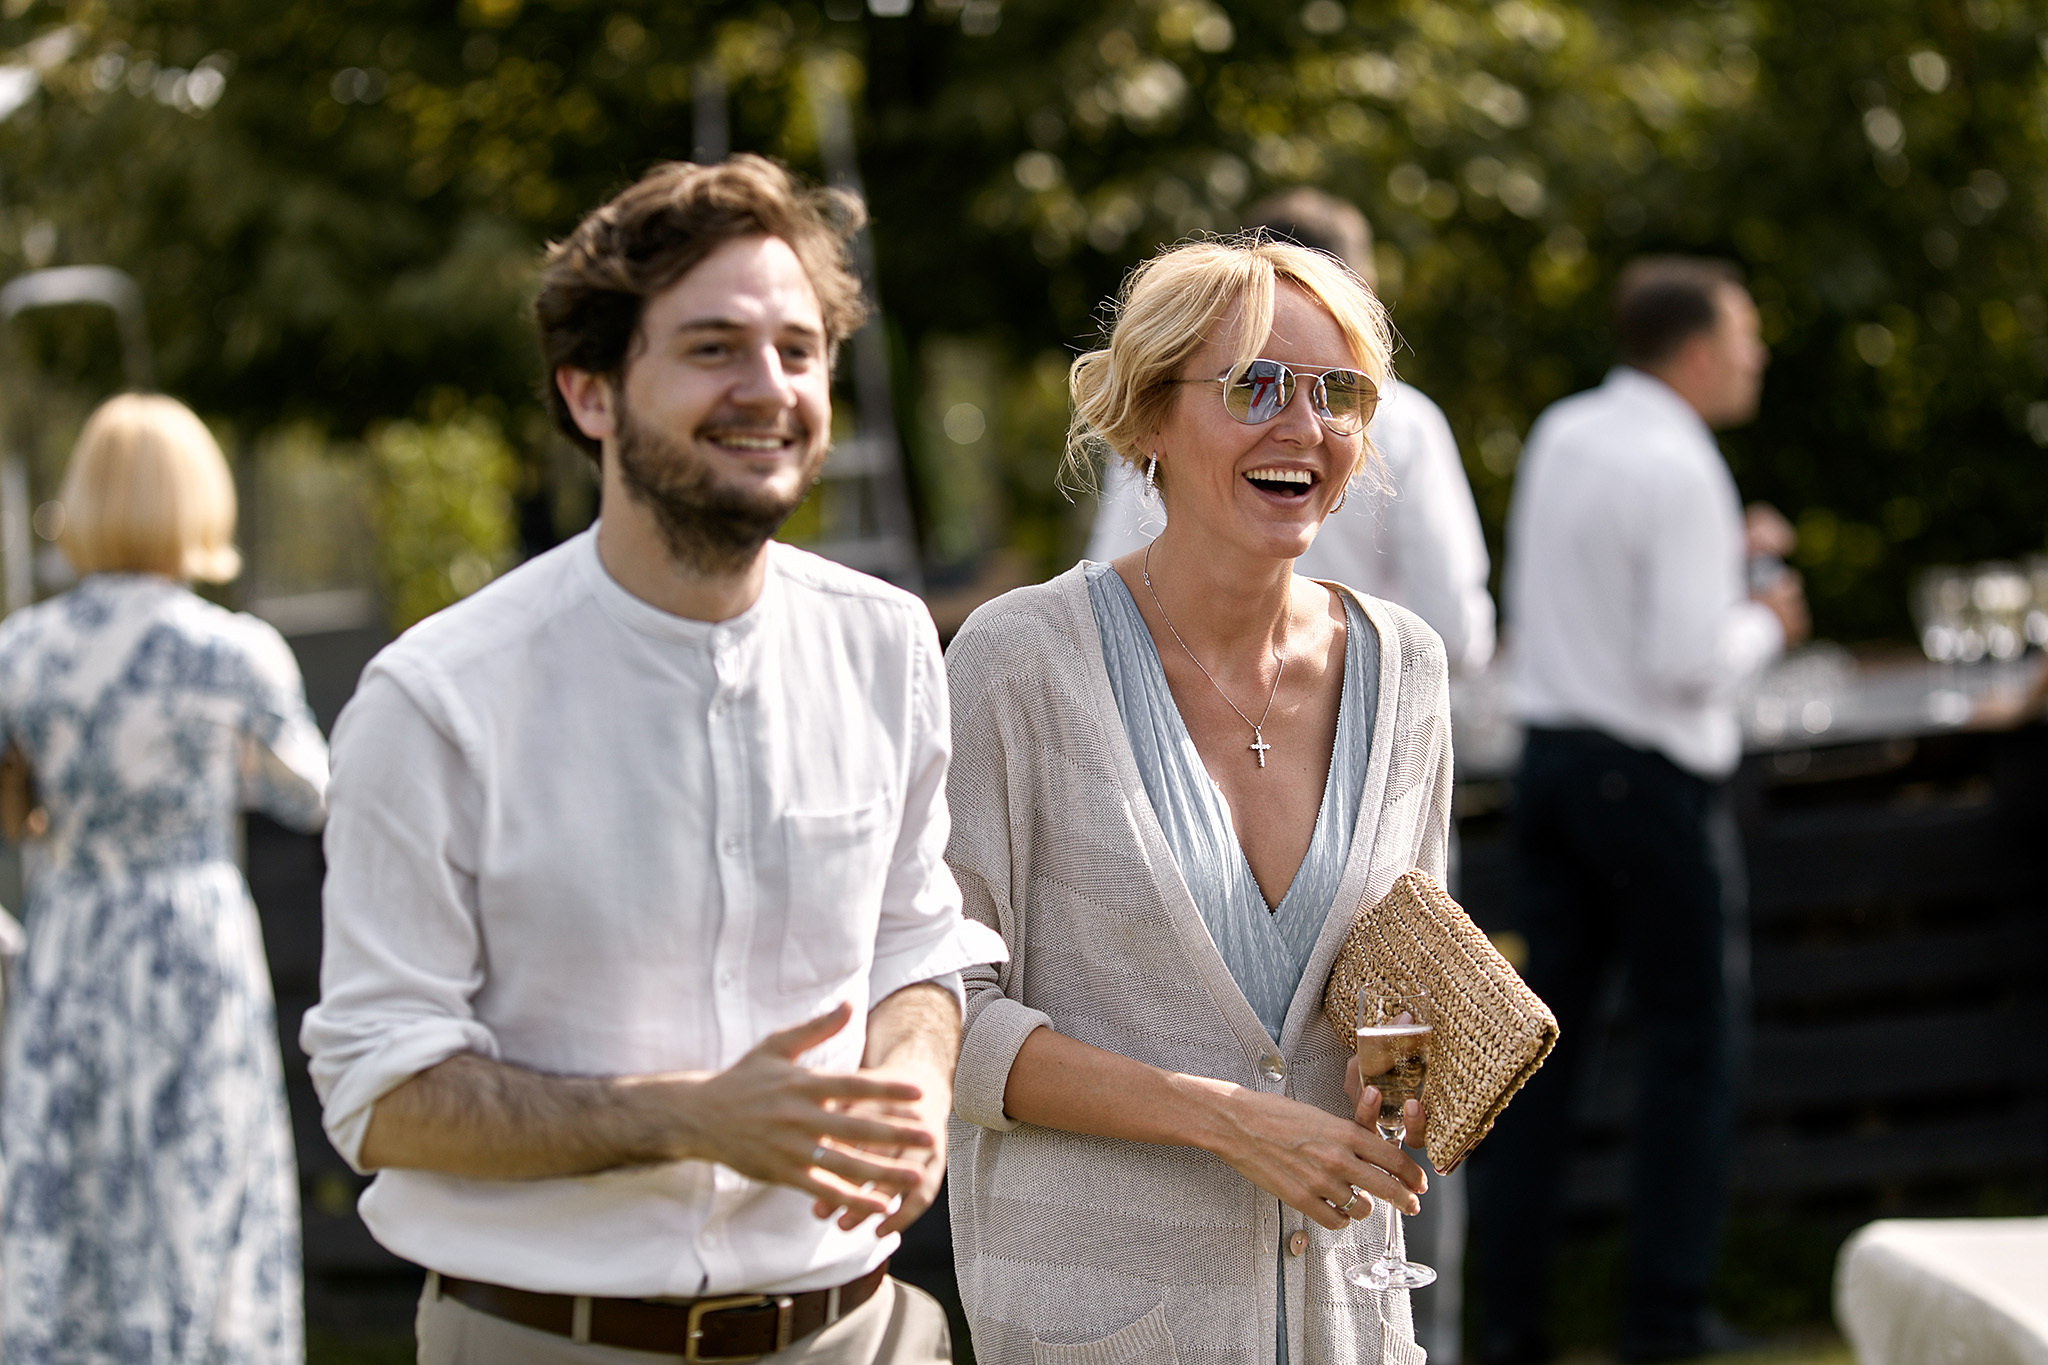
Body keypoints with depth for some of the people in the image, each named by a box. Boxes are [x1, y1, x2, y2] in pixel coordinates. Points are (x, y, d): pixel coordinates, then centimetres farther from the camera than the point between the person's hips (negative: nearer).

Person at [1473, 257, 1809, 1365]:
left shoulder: (1560, 436, 8)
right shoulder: (1679, 469, -16)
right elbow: (1686, 661, -21)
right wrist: (1765, 623, -2)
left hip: (1551, 756, 7)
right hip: (1652, 774, -7)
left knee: (1546, 1027, 9)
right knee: (1686, 1037, 3)